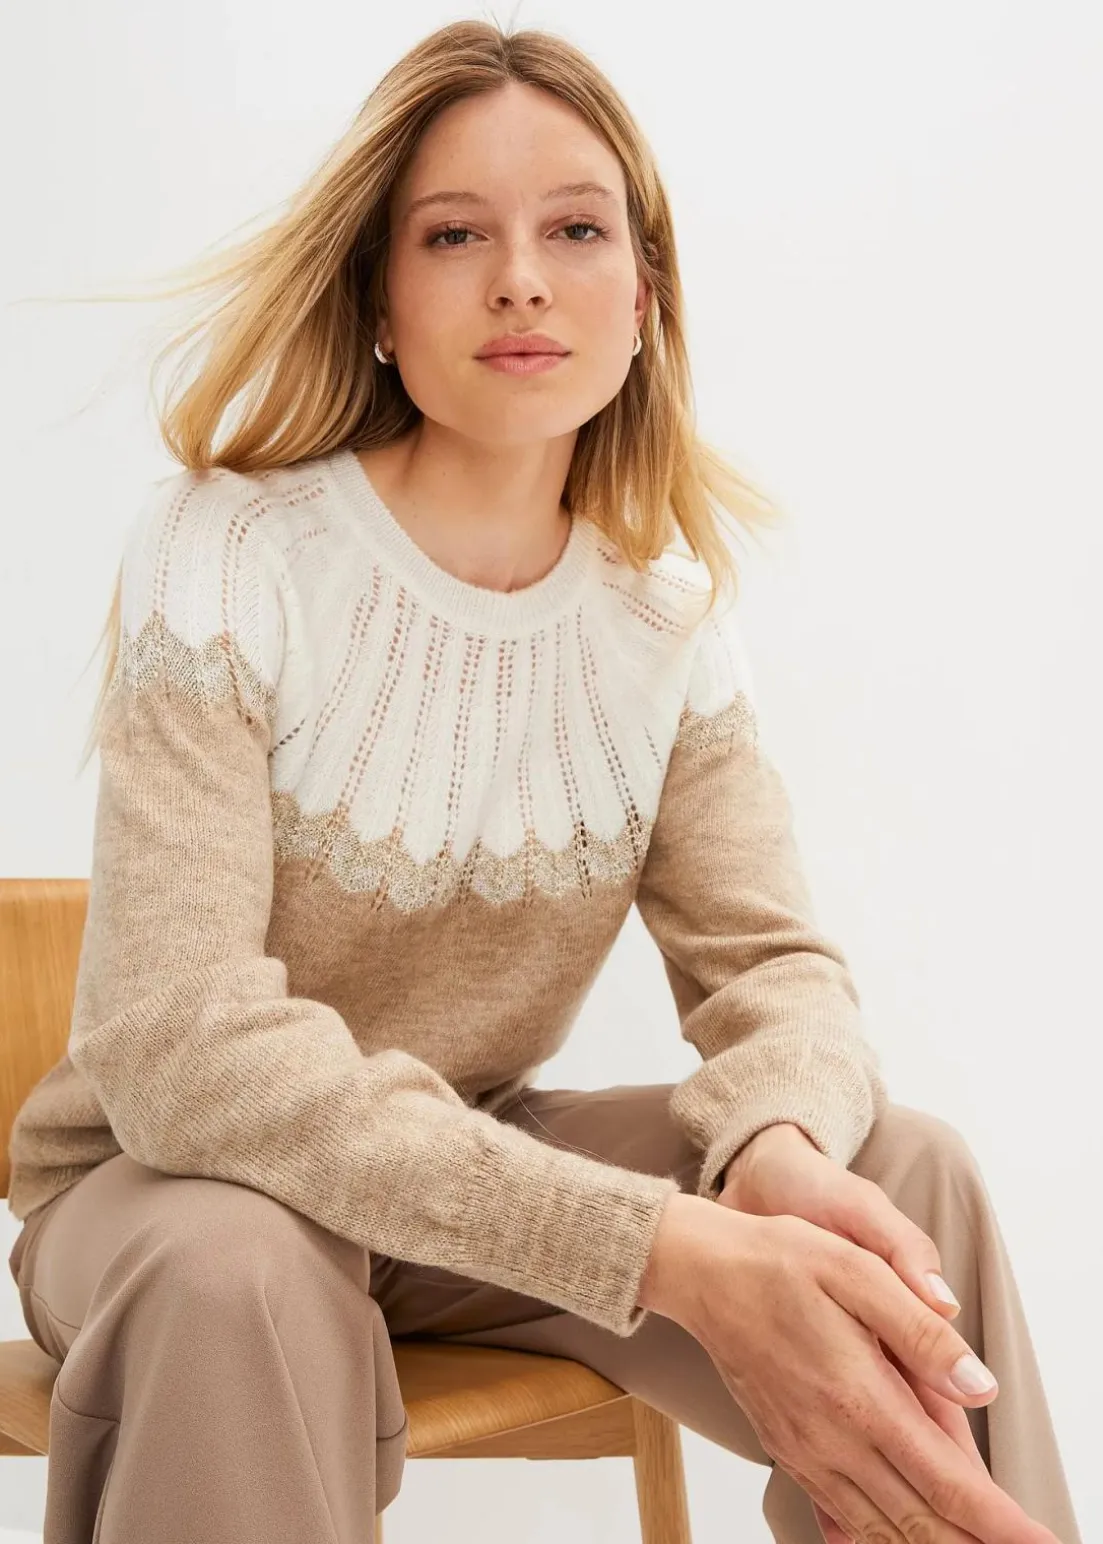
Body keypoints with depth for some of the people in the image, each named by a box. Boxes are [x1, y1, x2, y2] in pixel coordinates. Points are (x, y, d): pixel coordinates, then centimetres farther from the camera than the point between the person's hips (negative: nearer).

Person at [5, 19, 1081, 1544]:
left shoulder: (667, 612, -2)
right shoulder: (223, 557, -19)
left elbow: (769, 955, -5)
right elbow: (178, 1041, -30)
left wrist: (777, 1153, -33)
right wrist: (674, 1253, -40)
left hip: (480, 1169, 4)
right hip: (180, 1188, -4)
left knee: (905, 1171, -17)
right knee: (234, 1276, -38)